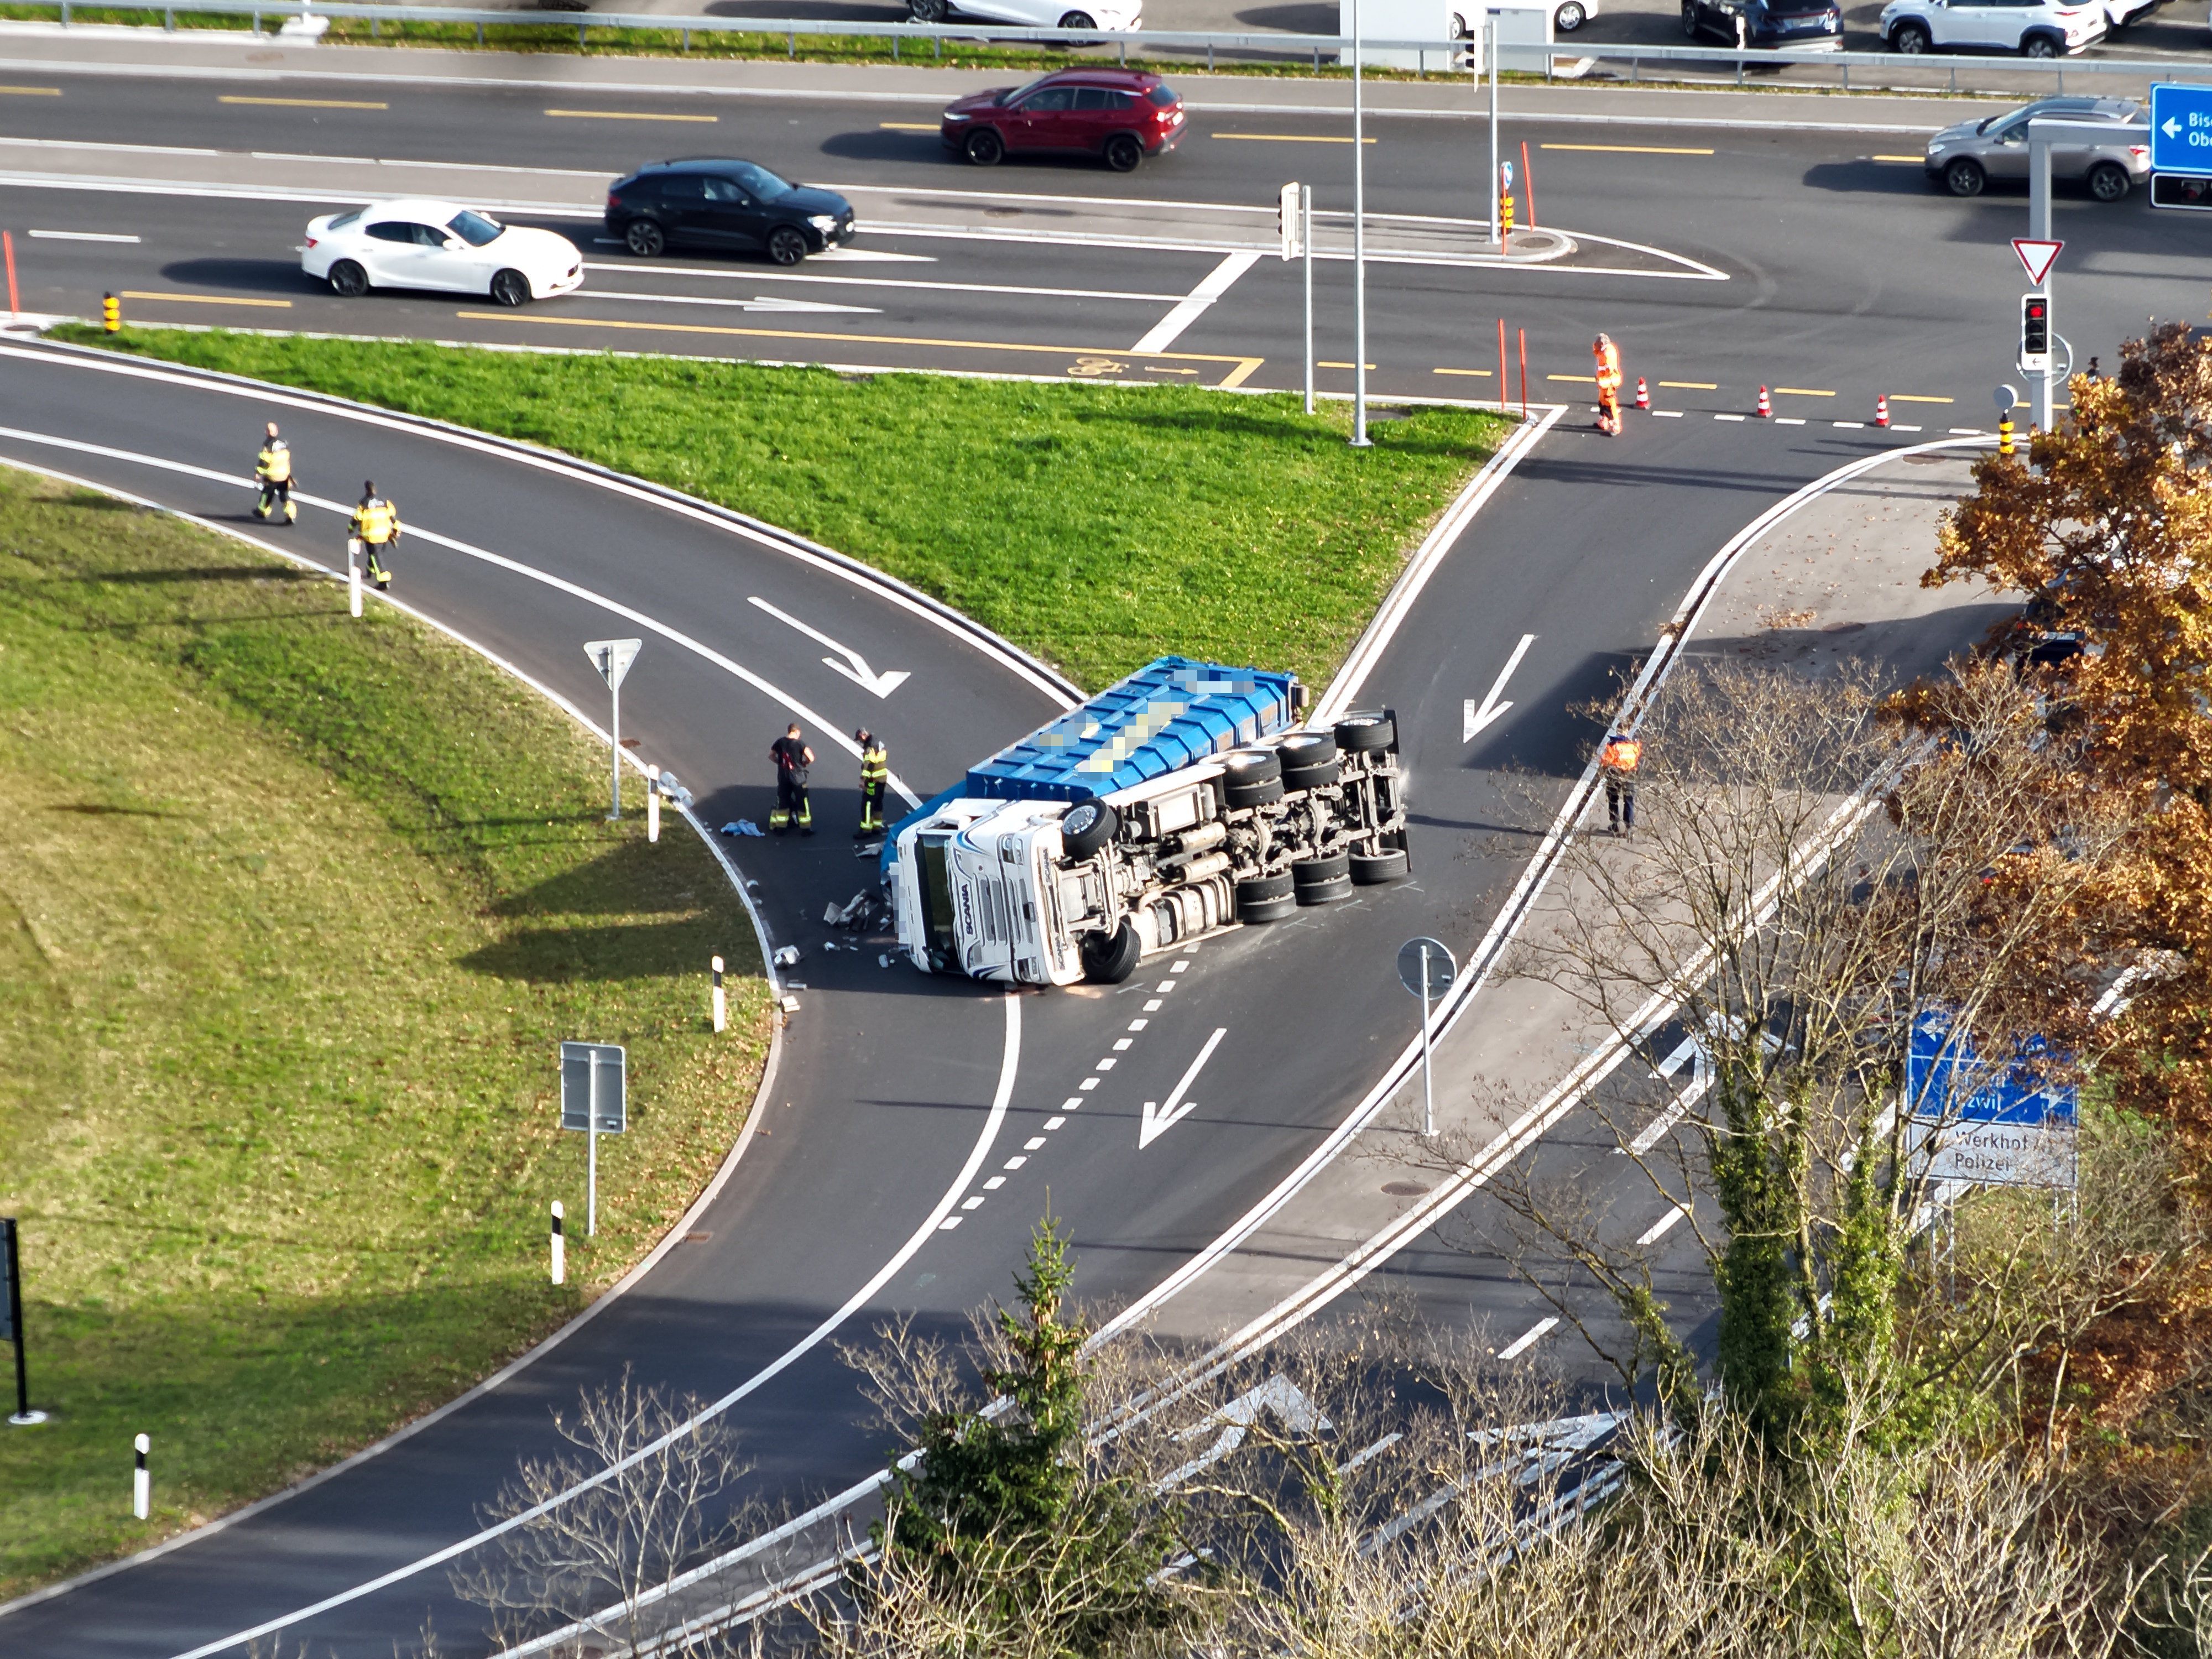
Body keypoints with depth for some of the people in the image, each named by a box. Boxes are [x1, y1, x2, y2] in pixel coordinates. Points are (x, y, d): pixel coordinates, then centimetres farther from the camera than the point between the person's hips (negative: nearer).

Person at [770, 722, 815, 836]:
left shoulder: (780, 742, -1)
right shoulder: (799, 743, -14)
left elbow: (771, 756, 11)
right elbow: (811, 758, -19)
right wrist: (804, 763, 1)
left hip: (783, 777, 4)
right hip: (797, 778, -4)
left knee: (782, 802, 14)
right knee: (803, 803, 7)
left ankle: (780, 827, 18)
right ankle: (805, 829, 11)